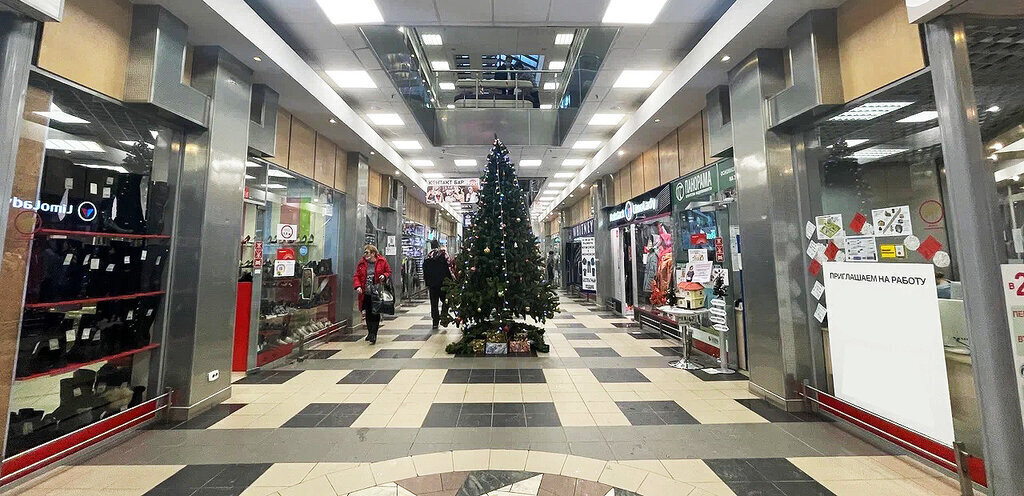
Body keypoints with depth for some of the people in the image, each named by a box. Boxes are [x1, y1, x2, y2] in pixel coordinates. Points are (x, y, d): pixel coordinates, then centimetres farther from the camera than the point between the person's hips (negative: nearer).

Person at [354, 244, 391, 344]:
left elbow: (389, 272, 8)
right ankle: (370, 332, 29)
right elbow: (357, 276, 6)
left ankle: (373, 334, 0)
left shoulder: (382, 261, -2)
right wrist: (358, 286, -11)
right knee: (368, 314, 11)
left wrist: (384, 276, -14)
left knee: (375, 313, -4)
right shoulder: (362, 263, 5)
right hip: (366, 293, 3)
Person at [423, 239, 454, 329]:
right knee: (445, 301, 12)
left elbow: (425, 271, 7)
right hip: (443, 283, -2)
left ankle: (435, 323, 10)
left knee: (434, 304, 8)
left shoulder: (428, 257, 5)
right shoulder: (444, 255, -4)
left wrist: (427, 284, 13)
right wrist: (451, 280, -3)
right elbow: (449, 268, -9)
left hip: (432, 284, 3)